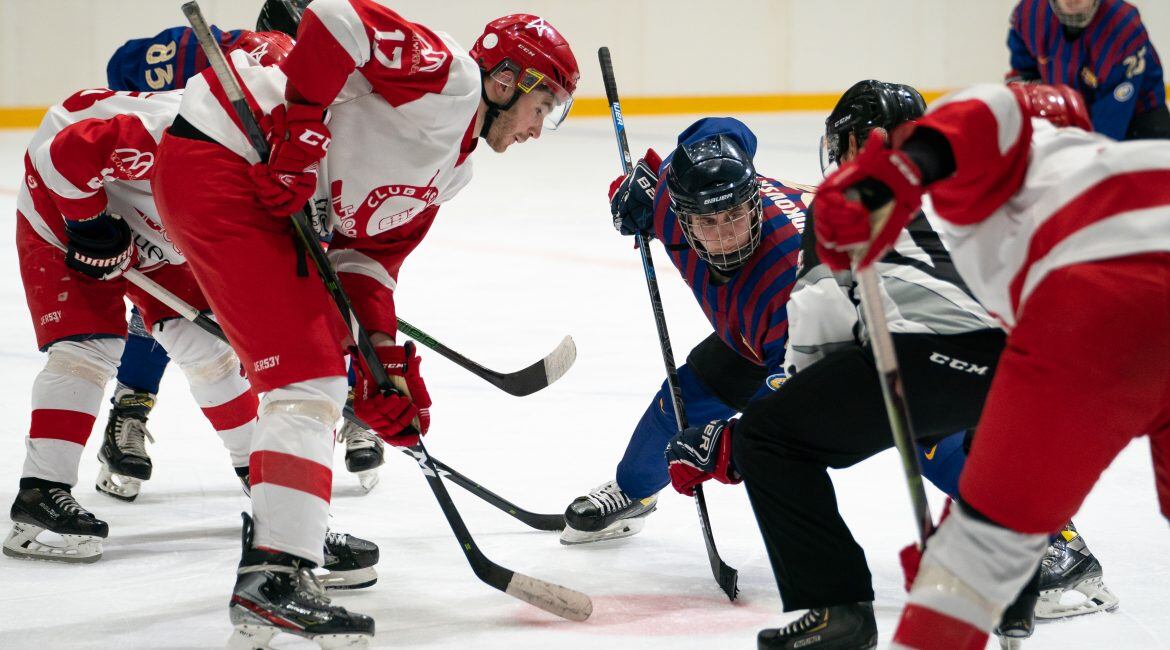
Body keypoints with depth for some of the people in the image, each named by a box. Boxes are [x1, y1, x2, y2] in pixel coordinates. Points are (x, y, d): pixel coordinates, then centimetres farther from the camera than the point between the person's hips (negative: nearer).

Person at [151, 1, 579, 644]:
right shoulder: (448, 76, -11)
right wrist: (302, 128, -23)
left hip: (280, 198, 11)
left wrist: (382, 354, 6)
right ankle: (272, 578, -21)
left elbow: (369, 252, 17)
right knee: (306, 370, -15)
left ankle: (295, 523, 34)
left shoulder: (452, 170, 19)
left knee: (322, 352, 22)